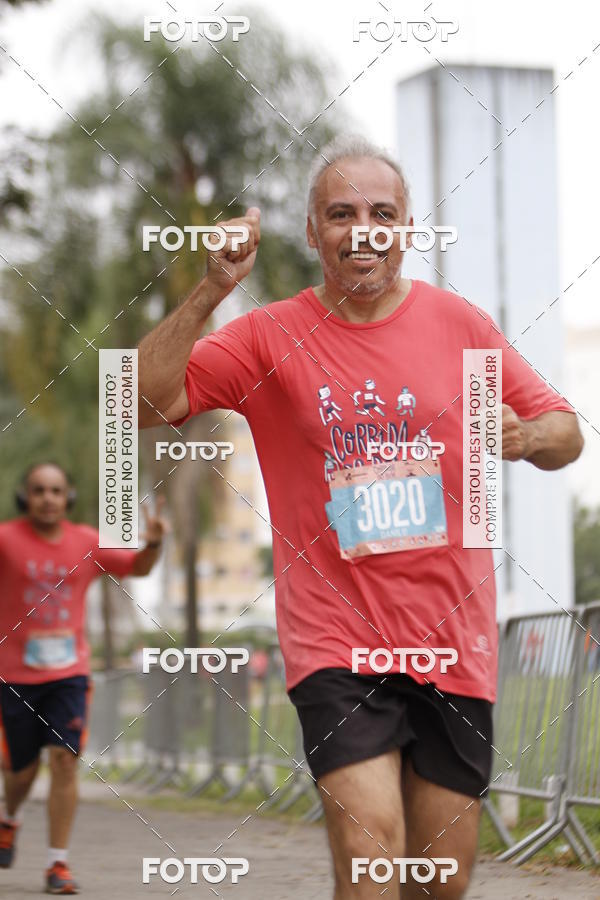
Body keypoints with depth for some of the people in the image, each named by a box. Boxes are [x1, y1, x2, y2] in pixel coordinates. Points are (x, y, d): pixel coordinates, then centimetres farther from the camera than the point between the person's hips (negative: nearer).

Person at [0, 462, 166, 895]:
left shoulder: (87, 542, 3)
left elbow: (138, 567, 16)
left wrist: (154, 543, -4)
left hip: (69, 671, 2)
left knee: (65, 759, -11)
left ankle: (58, 863, -5)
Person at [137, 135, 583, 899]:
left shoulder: (459, 323, 6)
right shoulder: (270, 337, 1)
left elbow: (564, 432, 10)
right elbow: (148, 402, -10)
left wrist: (528, 437, -14)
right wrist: (211, 291, -20)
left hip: (453, 639, 3)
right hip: (335, 640, -2)